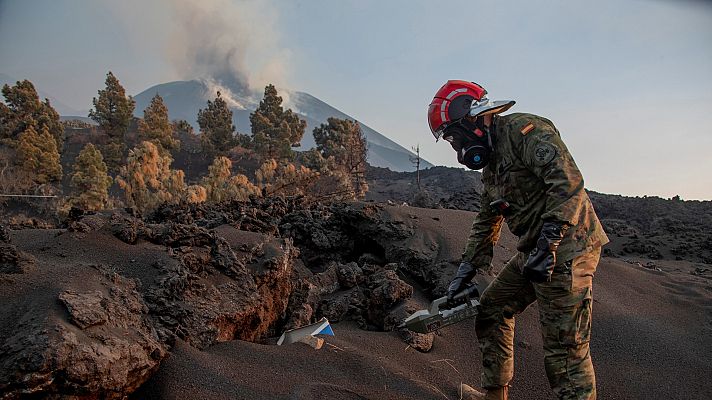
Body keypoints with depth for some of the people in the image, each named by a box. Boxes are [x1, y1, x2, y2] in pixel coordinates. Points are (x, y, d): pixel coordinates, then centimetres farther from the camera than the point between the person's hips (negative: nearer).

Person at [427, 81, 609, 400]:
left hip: (565, 249, -10)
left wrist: (547, 242, -27)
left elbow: (568, 180, -23)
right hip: (534, 252, 10)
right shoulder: (491, 163, 19)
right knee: (492, 309, 16)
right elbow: (486, 223, 24)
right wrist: (465, 273, 21)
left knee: (565, 349, -8)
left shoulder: (523, 129, -11)